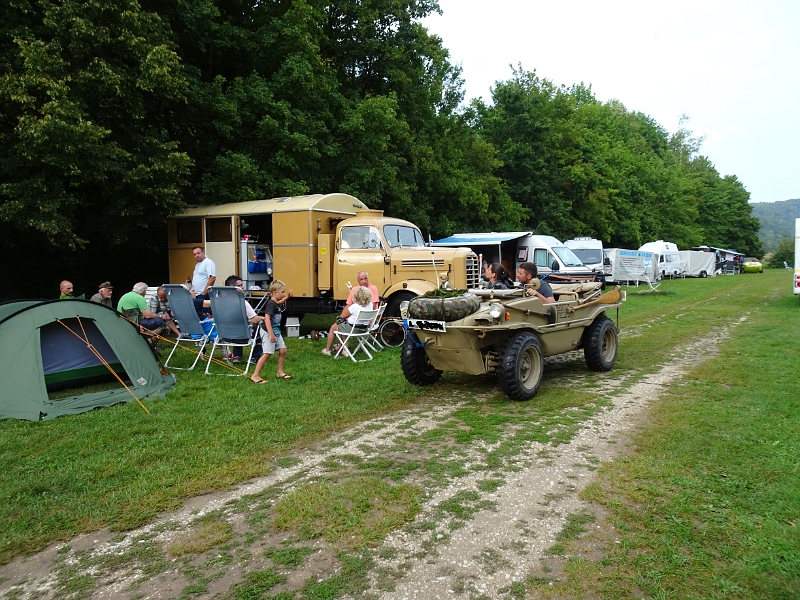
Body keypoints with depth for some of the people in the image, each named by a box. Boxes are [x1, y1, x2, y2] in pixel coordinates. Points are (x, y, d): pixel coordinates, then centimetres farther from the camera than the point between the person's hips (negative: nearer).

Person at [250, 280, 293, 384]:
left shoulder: (276, 303, 9)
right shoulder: (271, 304, -19)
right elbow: (267, 319, -28)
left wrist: (287, 297, 26)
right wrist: (271, 334, -32)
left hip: (276, 332, 9)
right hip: (268, 333, -9)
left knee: (283, 351, 10)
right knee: (267, 354, -9)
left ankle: (280, 372, 24)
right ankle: (255, 376, -3)